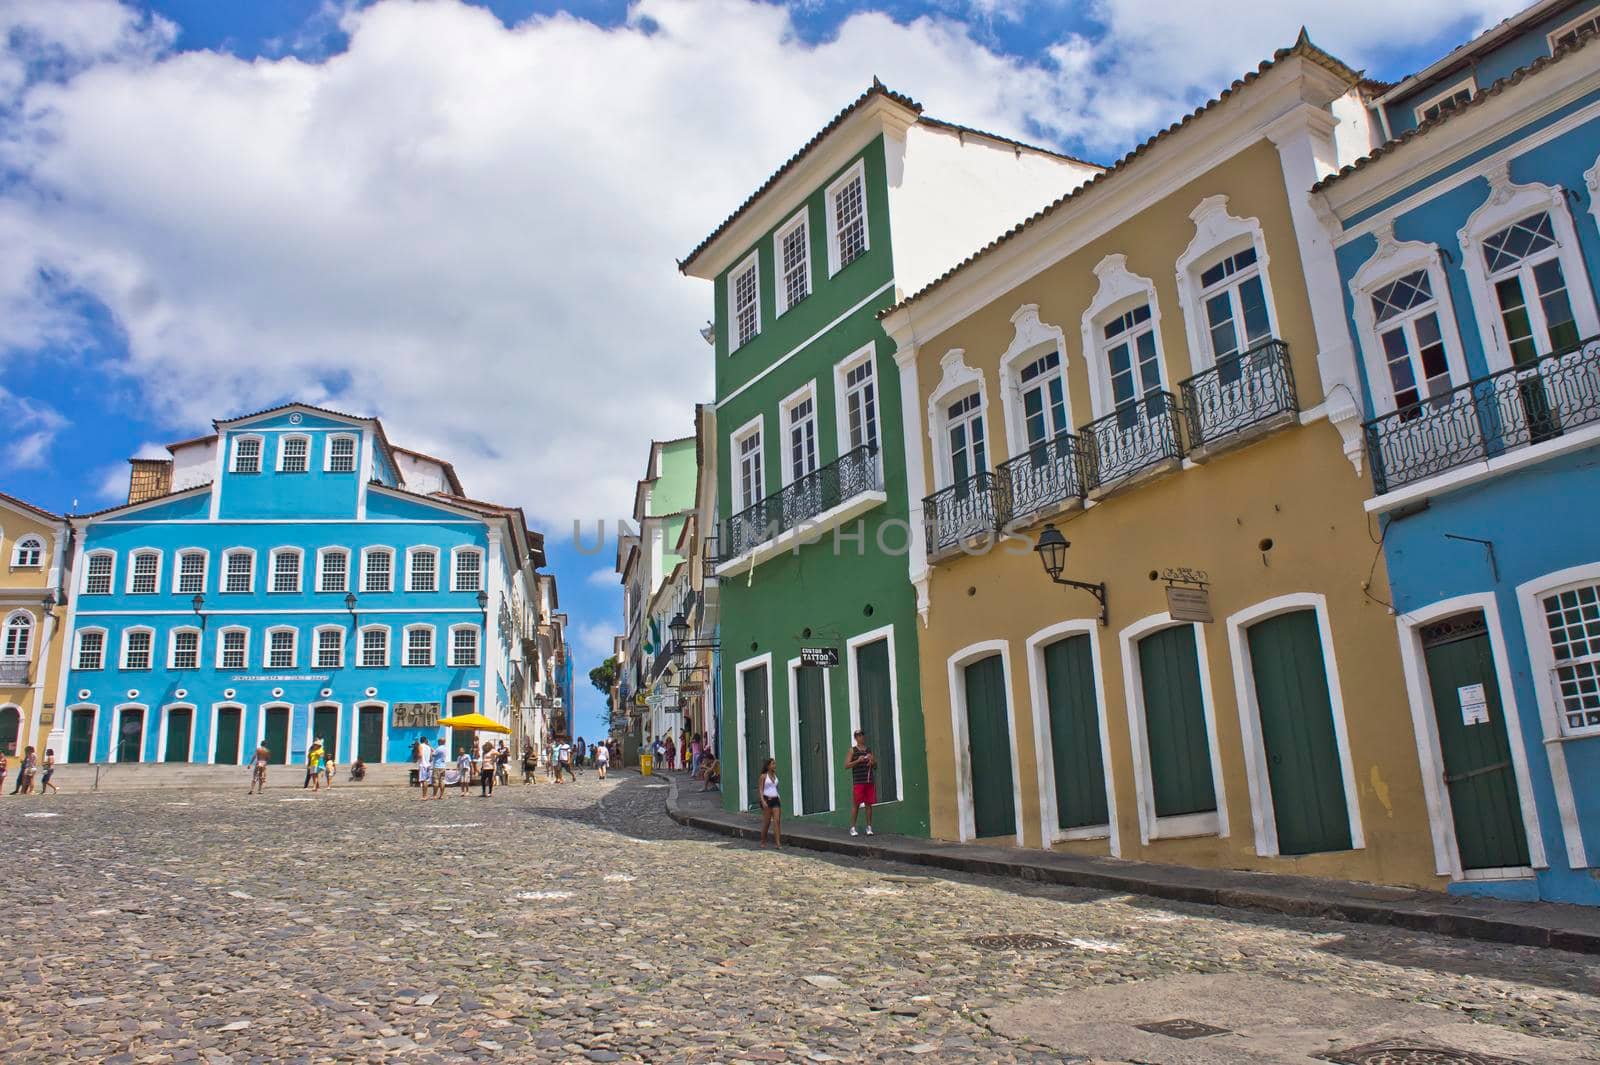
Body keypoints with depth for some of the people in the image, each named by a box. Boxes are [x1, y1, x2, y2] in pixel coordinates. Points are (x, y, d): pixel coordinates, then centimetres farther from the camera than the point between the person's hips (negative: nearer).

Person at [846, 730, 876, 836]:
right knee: (856, 804, -3)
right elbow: (846, 765, -3)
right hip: (858, 782, -3)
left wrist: (872, 762, -4)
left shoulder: (869, 750, 14)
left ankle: (869, 827, 8)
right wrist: (858, 760, -15)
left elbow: (876, 767, 18)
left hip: (869, 781, 3)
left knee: (869, 804, 3)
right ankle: (852, 827, 2)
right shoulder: (853, 750, 4)